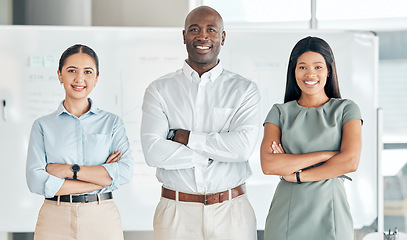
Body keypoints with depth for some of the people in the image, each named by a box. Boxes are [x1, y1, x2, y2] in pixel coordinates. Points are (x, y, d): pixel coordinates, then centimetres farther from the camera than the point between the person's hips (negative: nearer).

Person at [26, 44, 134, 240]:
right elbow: (36, 181, -9)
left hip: (102, 219, 1)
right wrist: (102, 177, -11)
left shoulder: (112, 123, 6)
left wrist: (69, 170, -13)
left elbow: (125, 171, -8)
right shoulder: (43, 126, 4)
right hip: (55, 221, -1)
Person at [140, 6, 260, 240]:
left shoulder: (244, 89, 3)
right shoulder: (159, 90, 3)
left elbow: (243, 146, -13)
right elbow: (153, 152, -10)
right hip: (176, 212, 0)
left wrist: (184, 137, -10)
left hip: (231, 212, 0)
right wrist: (217, 151, -11)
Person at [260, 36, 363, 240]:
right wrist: (326, 154, -12)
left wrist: (296, 175, -10)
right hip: (286, 215, 1)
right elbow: (268, 164, -8)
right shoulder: (280, 112, 6)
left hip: (330, 214, -1)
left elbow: (350, 162, -10)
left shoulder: (346, 109, 4)